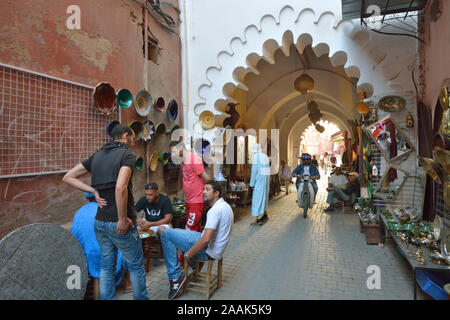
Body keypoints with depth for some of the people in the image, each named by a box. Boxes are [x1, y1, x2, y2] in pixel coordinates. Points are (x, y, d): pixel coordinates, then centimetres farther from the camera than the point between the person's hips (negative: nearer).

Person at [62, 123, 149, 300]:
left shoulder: (97, 155, 11)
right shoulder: (127, 154, -11)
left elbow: (68, 177, 12)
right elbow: (120, 187, -27)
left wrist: (94, 191, 4)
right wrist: (123, 219, -18)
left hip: (100, 221, 7)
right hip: (118, 223, -7)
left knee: (106, 267, 19)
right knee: (136, 266, 11)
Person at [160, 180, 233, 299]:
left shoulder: (216, 210, -22)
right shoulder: (225, 206, 9)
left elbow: (205, 239, -30)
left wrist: (188, 255, -15)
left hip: (207, 251, -10)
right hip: (216, 250, 10)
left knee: (166, 234, -8)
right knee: (185, 231, 30)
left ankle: (175, 276, -7)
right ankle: (194, 267, 27)